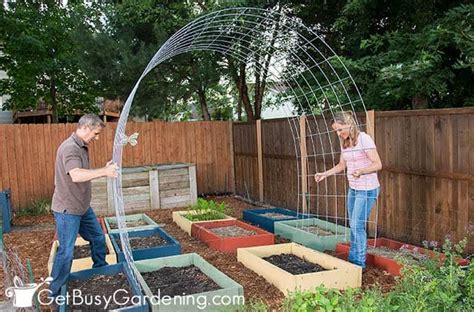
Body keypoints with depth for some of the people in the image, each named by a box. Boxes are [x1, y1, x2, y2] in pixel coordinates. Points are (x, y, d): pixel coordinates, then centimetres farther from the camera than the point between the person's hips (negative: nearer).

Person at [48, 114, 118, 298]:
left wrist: (104, 170, -3)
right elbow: (76, 176, -38)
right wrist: (103, 172, -34)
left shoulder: (82, 147, 9)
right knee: (66, 252, -1)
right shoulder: (69, 148, -23)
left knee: (98, 239, 19)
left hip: (83, 207, 10)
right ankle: (55, 293, 15)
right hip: (67, 210, -10)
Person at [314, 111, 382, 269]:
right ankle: (352, 260, 21)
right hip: (353, 189, 8)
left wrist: (361, 171, -34)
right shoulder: (344, 142, 7)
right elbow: (342, 165, 17)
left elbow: (378, 164, -18)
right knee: (353, 225, 11)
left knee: (357, 225, -7)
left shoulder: (364, 139, -16)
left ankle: (359, 263, 5)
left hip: (367, 189, -8)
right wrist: (325, 174, 7)